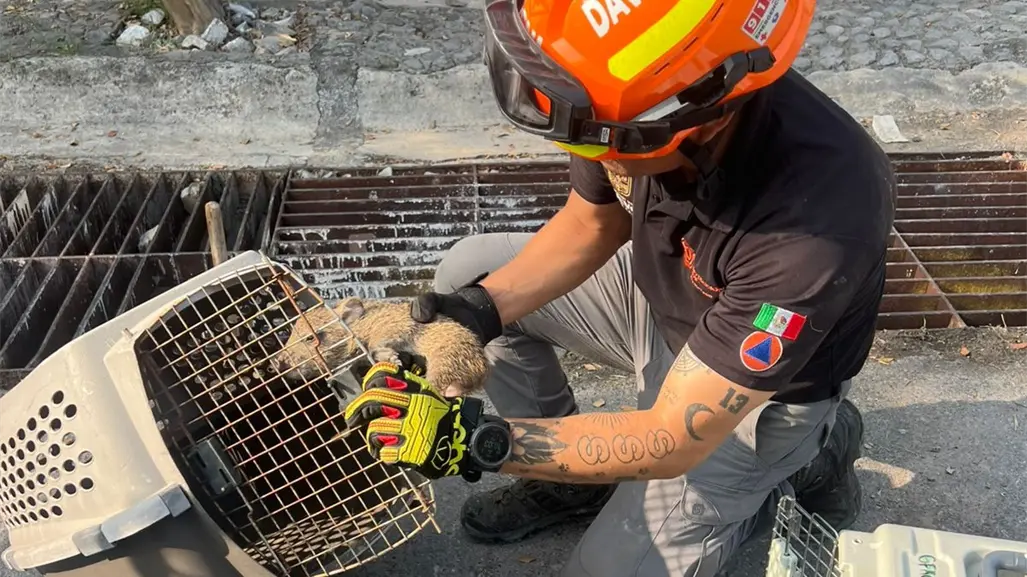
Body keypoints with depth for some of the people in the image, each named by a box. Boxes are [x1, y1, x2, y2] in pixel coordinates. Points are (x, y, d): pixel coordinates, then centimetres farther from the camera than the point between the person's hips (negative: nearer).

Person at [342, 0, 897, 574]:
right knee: (468, 271, 0)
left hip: (761, 396, -5)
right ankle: (568, 472, 15)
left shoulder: (814, 222, -42)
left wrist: (476, 440, -36)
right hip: (663, 296, 6)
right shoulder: (632, 96, -26)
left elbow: (672, 440, -33)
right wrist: (479, 308, -17)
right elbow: (590, 225, -3)